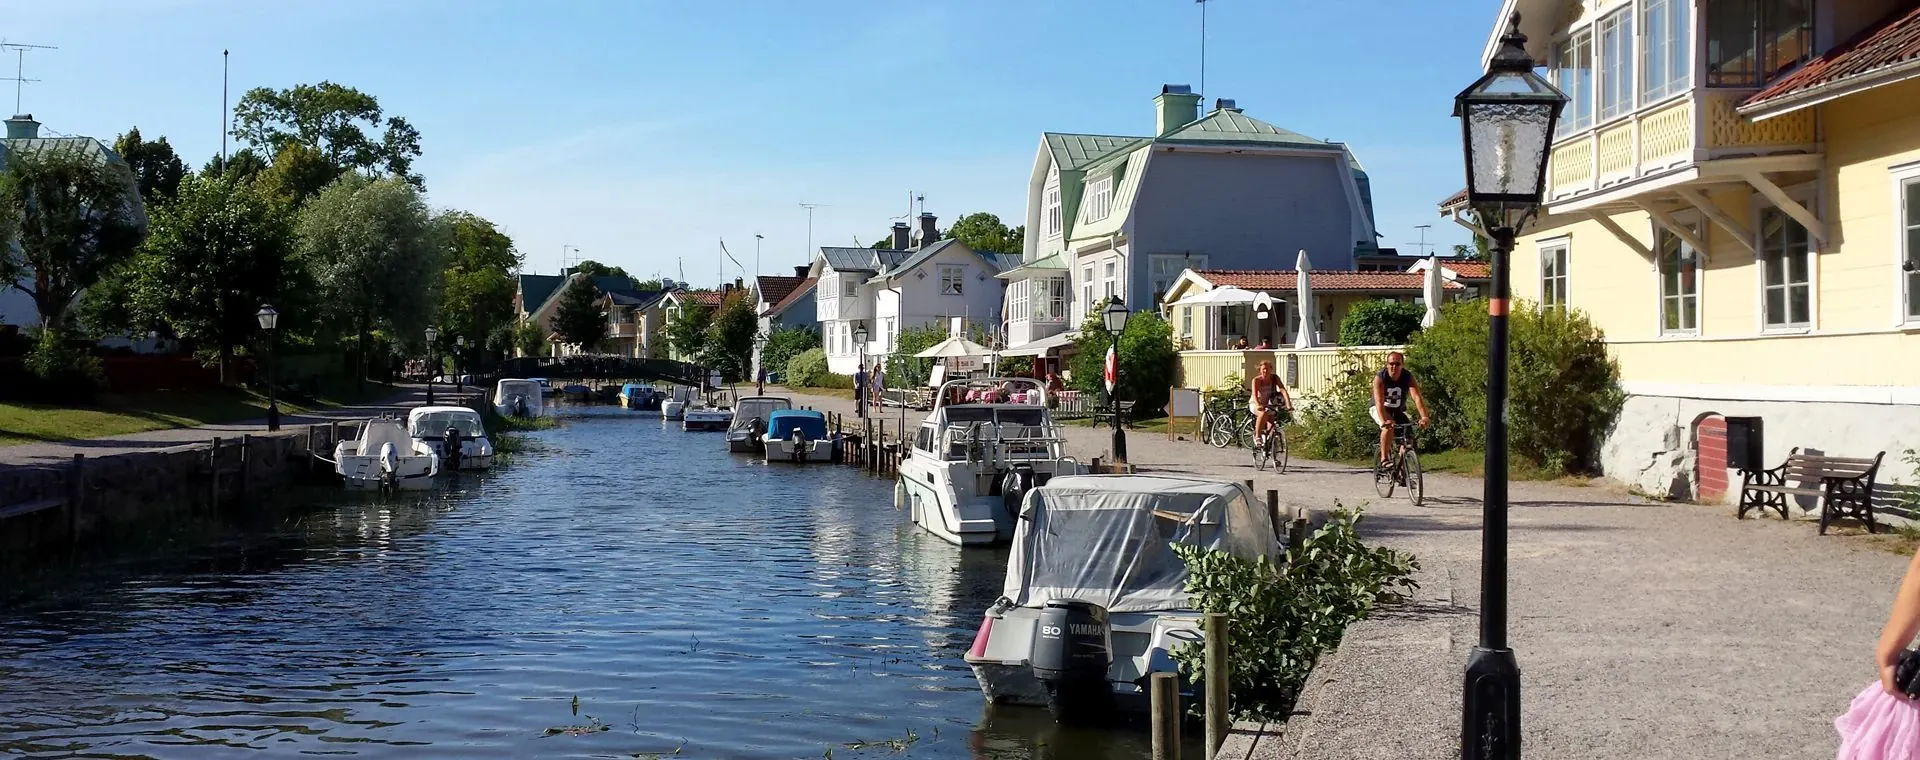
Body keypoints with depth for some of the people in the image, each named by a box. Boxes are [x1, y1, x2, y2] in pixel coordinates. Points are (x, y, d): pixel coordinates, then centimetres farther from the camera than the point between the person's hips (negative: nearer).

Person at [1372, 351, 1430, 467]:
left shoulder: (1408, 378, -21)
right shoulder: (1380, 378, -27)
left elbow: (1417, 398, -35)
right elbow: (1379, 402, -39)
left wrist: (1424, 417, -51)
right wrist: (1383, 421, -55)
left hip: (1398, 411, 3)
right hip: (1380, 409, -3)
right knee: (1388, 427, -32)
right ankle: (1384, 459, -25)